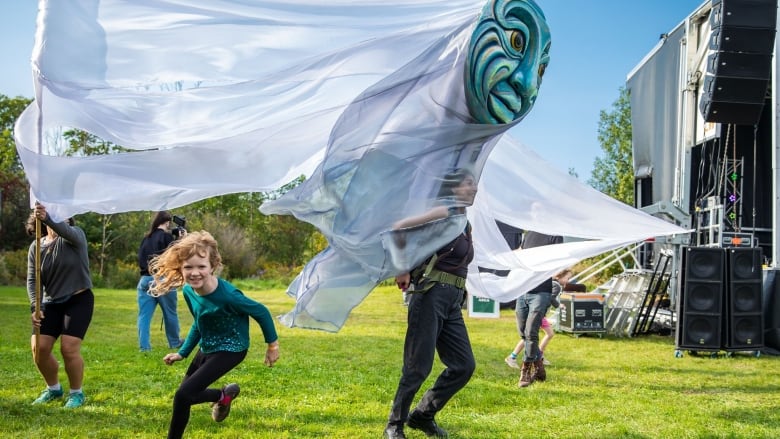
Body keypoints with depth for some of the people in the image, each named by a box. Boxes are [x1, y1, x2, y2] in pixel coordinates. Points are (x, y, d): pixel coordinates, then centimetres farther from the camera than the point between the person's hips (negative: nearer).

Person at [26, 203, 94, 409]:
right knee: (39, 348, -3)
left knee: (69, 348, -14)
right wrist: (35, 308, -17)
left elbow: (68, 231, -35)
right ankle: (53, 389, 21)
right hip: (51, 303, 4)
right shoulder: (36, 247, 2)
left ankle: (76, 393, 7)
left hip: (78, 300, -4)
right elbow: (32, 280, -2)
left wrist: (49, 220, -55)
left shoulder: (75, 236, -9)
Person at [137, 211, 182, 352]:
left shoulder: (146, 238, 11)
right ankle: (174, 343, 23)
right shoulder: (167, 236, -6)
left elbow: (141, 259, 16)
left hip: (145, 279, 5)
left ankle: (144, 346, -4)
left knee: (144, 315, 2)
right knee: (170, 313, 11)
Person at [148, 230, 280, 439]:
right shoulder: (188, 291, -11)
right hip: (207, 348, 7)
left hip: (230, 349, -7)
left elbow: (261, 312, -17)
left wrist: (273, 344, -7)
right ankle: (225, 395, 44)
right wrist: (182, 352, 6)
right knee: (187, 393, 18)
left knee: (184, 394, -17)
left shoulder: (227, 295, -32)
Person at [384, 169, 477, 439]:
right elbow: (399, 228, -13)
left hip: (452, 303, 8)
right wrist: (402, 271, -12)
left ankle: (423, 415, 17)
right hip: (432, 296, -8)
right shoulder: (445, 214, -6)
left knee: (464, 366, 5)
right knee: (418, 366, -5)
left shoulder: (465, 226, 19)